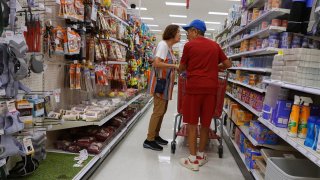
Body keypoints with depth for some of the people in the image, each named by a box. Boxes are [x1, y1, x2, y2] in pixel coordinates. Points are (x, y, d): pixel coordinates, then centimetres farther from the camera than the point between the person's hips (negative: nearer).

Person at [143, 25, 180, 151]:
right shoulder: (163, 44, -12)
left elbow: (167, 65, 13)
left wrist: (176, 67, 0)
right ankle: (149, 140, 3)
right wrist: (174, 66, -18)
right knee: (158, 111, -6)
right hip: (160, 82, -9)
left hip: (166, 83, 9)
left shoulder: (169, 47, 14)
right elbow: (156, 63, -22)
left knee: (162, 110, 13)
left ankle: (155, 135, 25)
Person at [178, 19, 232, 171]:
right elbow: (228, 64, 14)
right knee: (205, 123, 13)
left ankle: (193, 160, 9)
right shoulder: (215, 45, 11)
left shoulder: (189, 45, 0)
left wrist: (179, 69, 30)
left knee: (192, 123, 4)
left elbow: (182, 68, 7)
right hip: (211, 87, 4)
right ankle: (201, 155, 26)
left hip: (194, 87, -4)